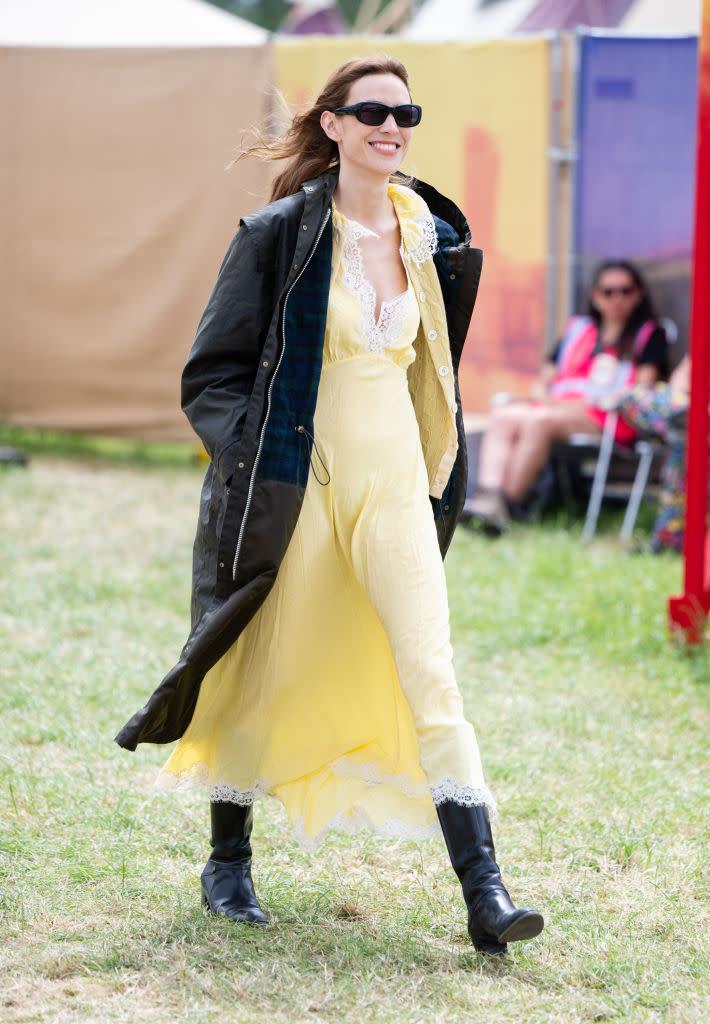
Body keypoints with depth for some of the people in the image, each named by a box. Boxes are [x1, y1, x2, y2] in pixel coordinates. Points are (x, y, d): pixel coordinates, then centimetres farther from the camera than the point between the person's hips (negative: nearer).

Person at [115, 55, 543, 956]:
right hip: (294, 489, -3)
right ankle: (228, 858, 31)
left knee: (432, 681, -8)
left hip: (394, 488, 3)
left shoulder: (434, 241, 7)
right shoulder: (279, 235, -6)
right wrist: (254, 460, -16)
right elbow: (211, 374, -4)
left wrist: (440, 477, 17)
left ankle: (485, 896, -13)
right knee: (265, 677, 8)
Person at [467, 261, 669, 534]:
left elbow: (644, 386, -2)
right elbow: (541, 382, 24)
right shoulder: (577, 328, 28)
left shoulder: (649, 334, 14)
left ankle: (505, 504, -39)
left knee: (540, 420, -34)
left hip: (606, 416, -5)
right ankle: (488, 496, -44)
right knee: (503, 415, -25)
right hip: (558, 405, 5)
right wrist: (544, 395, 1)